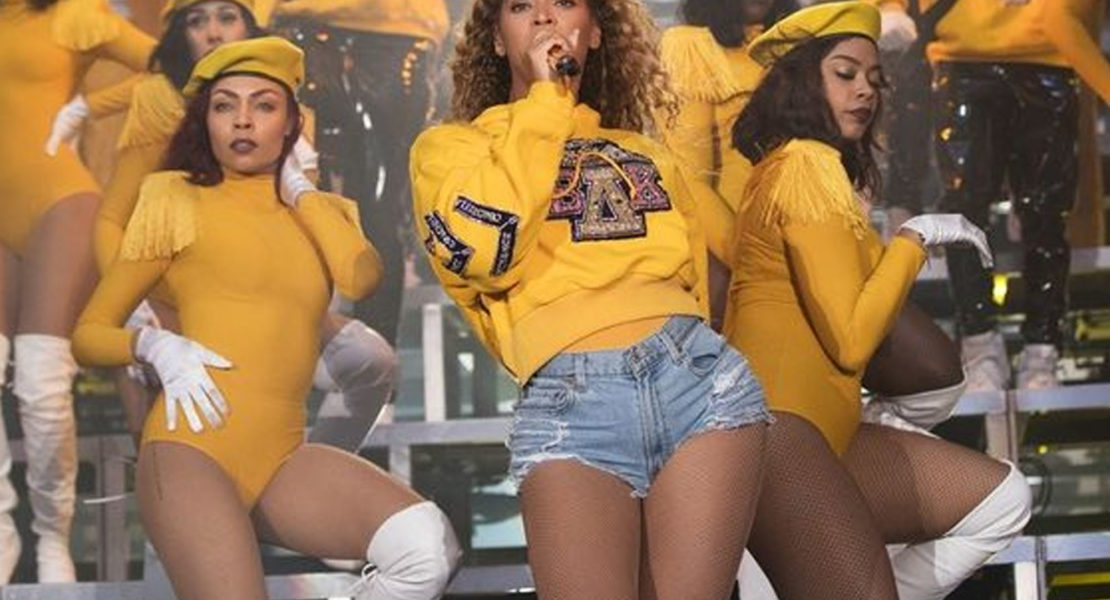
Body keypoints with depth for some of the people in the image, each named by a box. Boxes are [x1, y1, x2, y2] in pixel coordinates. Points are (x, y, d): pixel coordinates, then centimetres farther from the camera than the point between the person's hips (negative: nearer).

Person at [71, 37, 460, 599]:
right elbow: (88, 333, 11)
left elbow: (362, 277, -4)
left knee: (427, 545, -24)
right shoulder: (178, 198, 9)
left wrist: (295, 187, 9)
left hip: (284, 455, 4)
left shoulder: (319, 212, 20)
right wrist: (156, 346, -10)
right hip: (194, 447, -4)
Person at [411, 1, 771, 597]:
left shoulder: (645, 154, 28)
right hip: (566, 405, -3)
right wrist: (547, 101, 4)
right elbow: (482, 248, -4)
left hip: (701, 382, 3)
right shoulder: (450, 146, 19)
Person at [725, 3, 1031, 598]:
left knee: (1001, 497, 10)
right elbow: (850, 341, -14)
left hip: (820, 427, 11)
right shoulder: (808, 163, -7)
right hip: (775, 426, -11)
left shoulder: (782, 165, 22)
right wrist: (915, 236, -2)